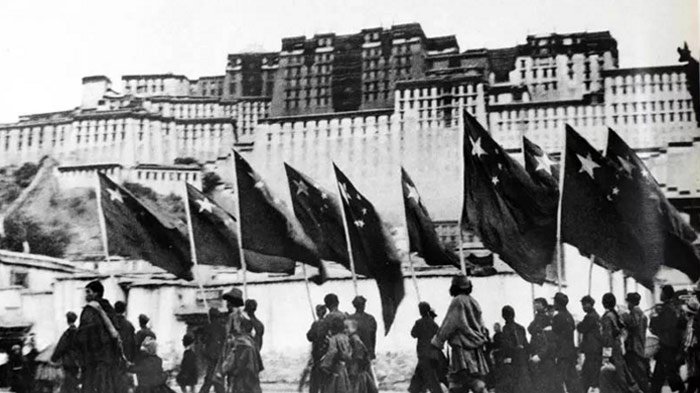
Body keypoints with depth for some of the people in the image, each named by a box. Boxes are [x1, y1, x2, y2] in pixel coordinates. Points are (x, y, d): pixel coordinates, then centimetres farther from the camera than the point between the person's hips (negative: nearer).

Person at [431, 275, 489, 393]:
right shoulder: (474, 302, 13)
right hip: (476, 347, 8)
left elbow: (448, 324, -11)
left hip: (462, 347, -8)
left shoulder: (457, 302, -9)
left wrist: (437, 341, -3)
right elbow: (481, 325, 17)